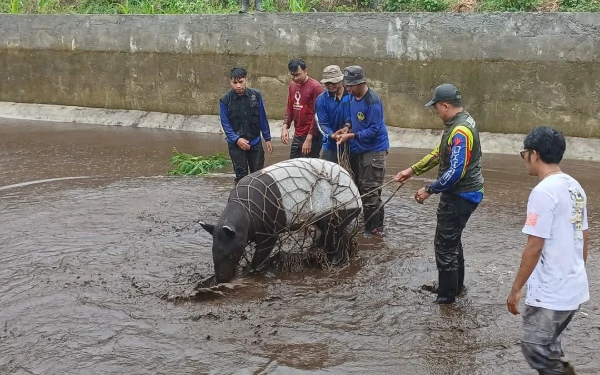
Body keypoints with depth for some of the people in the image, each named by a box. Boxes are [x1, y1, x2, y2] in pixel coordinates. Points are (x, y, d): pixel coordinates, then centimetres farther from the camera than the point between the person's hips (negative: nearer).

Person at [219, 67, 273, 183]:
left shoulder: (256, 95, -5)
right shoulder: (225, 99, -9)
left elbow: (262, 118, 1)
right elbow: (225, 123, -7)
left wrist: (267, 138, 2)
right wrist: (237, 139, -19)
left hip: (255, 142, 2)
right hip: (236, 144, -2)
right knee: (241, 175, 4)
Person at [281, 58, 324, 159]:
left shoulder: (315, 87, -13)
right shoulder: (292, 85, 9)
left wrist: (309, 138, -18)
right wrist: (285, 127, 1)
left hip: (311, 136, -7)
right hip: (297, 136, 7)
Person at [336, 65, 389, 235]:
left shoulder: (373, 101, -22)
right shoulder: (353, 96, 2)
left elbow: (373, 131, -22)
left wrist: (350, 136, -22)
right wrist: (347, 126, -2)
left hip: (374, 150, -9)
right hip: (357, 149, 9)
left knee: (370, 191, -6)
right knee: (358, 187, 15)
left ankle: (374, 228, 3)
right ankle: (365, 222, 26)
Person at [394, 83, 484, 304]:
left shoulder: (460, 131, -26)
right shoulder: (458, 123, 7)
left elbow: (455, 172, -29)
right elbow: (439, 153, 17)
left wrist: (429, 190, -19)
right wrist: (412, 170, 16)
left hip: (459, 196, -10)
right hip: (461, 193, 10)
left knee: (445, 245, 0)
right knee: (452, 240, 23)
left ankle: (446, 296, 10)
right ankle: (455, 285, 37)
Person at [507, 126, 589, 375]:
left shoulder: (543, 191, -20)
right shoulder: (575, 187, 7)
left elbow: (534, 247, -20)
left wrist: (516, 289, -12)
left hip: (550, 293, -9)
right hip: (575, 288, 9)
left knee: (535, 349, 2)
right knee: (547, 346, 20)